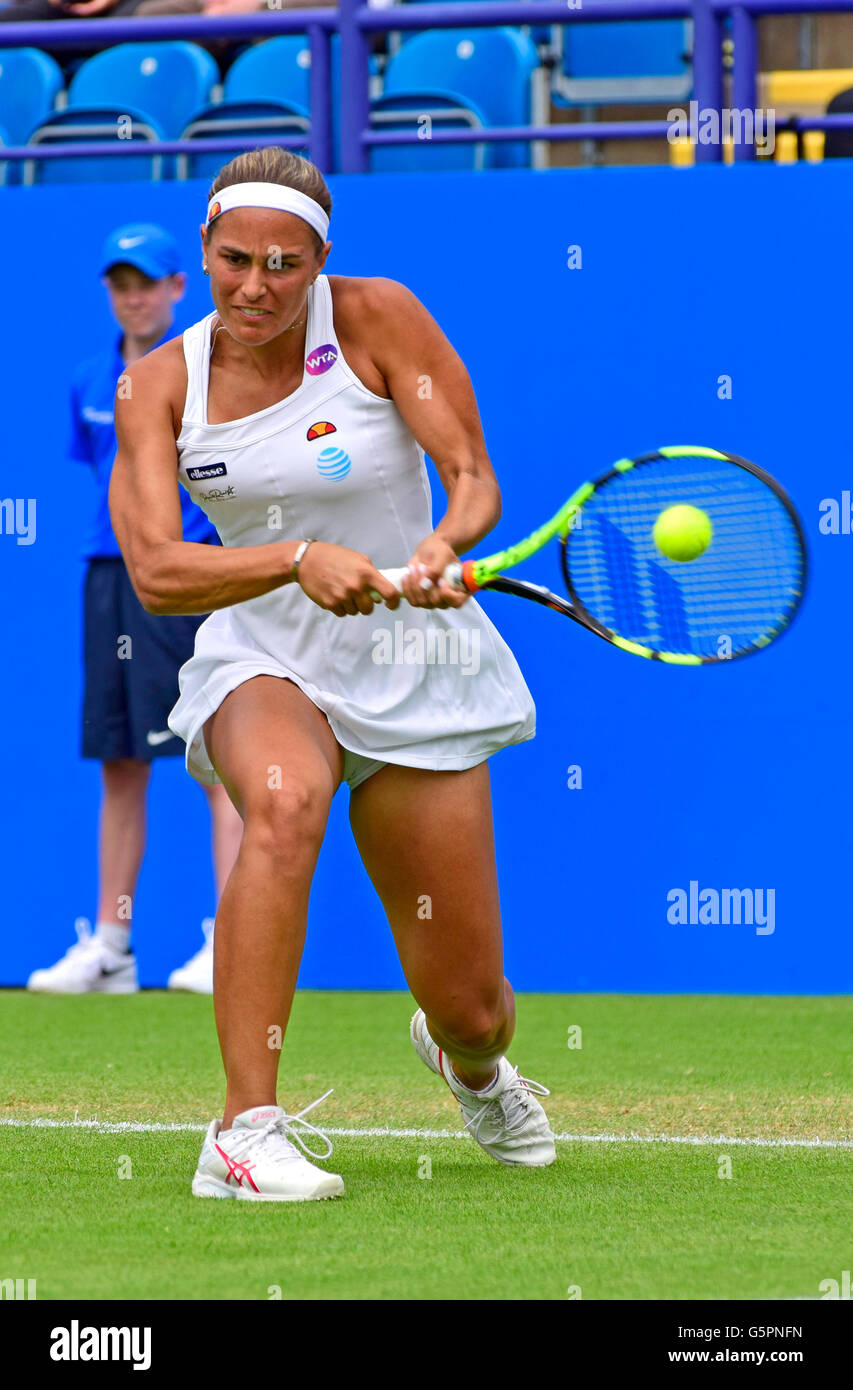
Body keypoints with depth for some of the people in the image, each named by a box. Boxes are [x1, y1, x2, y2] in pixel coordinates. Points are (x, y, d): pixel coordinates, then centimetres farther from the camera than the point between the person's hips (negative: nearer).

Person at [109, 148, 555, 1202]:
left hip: (414, 669, 0)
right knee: (286, 799, -39)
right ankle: (246, 1132, -36)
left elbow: (473, 476, -13)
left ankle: (469, 1063, 42)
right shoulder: (160, 386, -7)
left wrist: (446, 545, -37)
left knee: (470, 1009, -1)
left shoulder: (376, 317, -11)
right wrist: (301, 561, -34)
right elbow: (154, 571, -18)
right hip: (260, 658, 0)